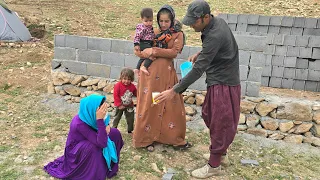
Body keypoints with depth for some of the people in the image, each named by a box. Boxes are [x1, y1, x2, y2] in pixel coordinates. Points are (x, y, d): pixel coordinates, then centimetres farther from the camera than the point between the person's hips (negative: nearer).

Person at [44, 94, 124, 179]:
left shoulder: (89, 116, -18)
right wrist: (100, 119, -48)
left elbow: (105, 123, 5)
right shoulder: (80, 124, -37)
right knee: (96, 147, -36)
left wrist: (107, 126, -20)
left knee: (114, 133, -5)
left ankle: (111, 164, 11)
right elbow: (102, 143, -41)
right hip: (76, 150, -7)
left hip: (89, 142, 7)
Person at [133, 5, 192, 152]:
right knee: (149, 105, 5)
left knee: (171, 106, 6)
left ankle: (174, 138, 22)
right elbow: (137, 51, 4)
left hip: (167, 73, 0)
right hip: (150, 72, 1)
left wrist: (153, 50, -15)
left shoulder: (178, 35, 4)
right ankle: (146, 138, 19)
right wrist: (147, 54, -16)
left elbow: (174, 52, -12)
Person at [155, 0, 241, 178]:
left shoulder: (215, 35, -28)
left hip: (223, 83, -10)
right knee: (209, 116, 19)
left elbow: (198, 69, -30)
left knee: (219, 123, 2)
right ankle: (221, 152, 38)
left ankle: (214, 165, 18)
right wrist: (199, 54, 6)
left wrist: (174, 91, -28)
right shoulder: (217, 22, 2)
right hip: (219, 80, 10)